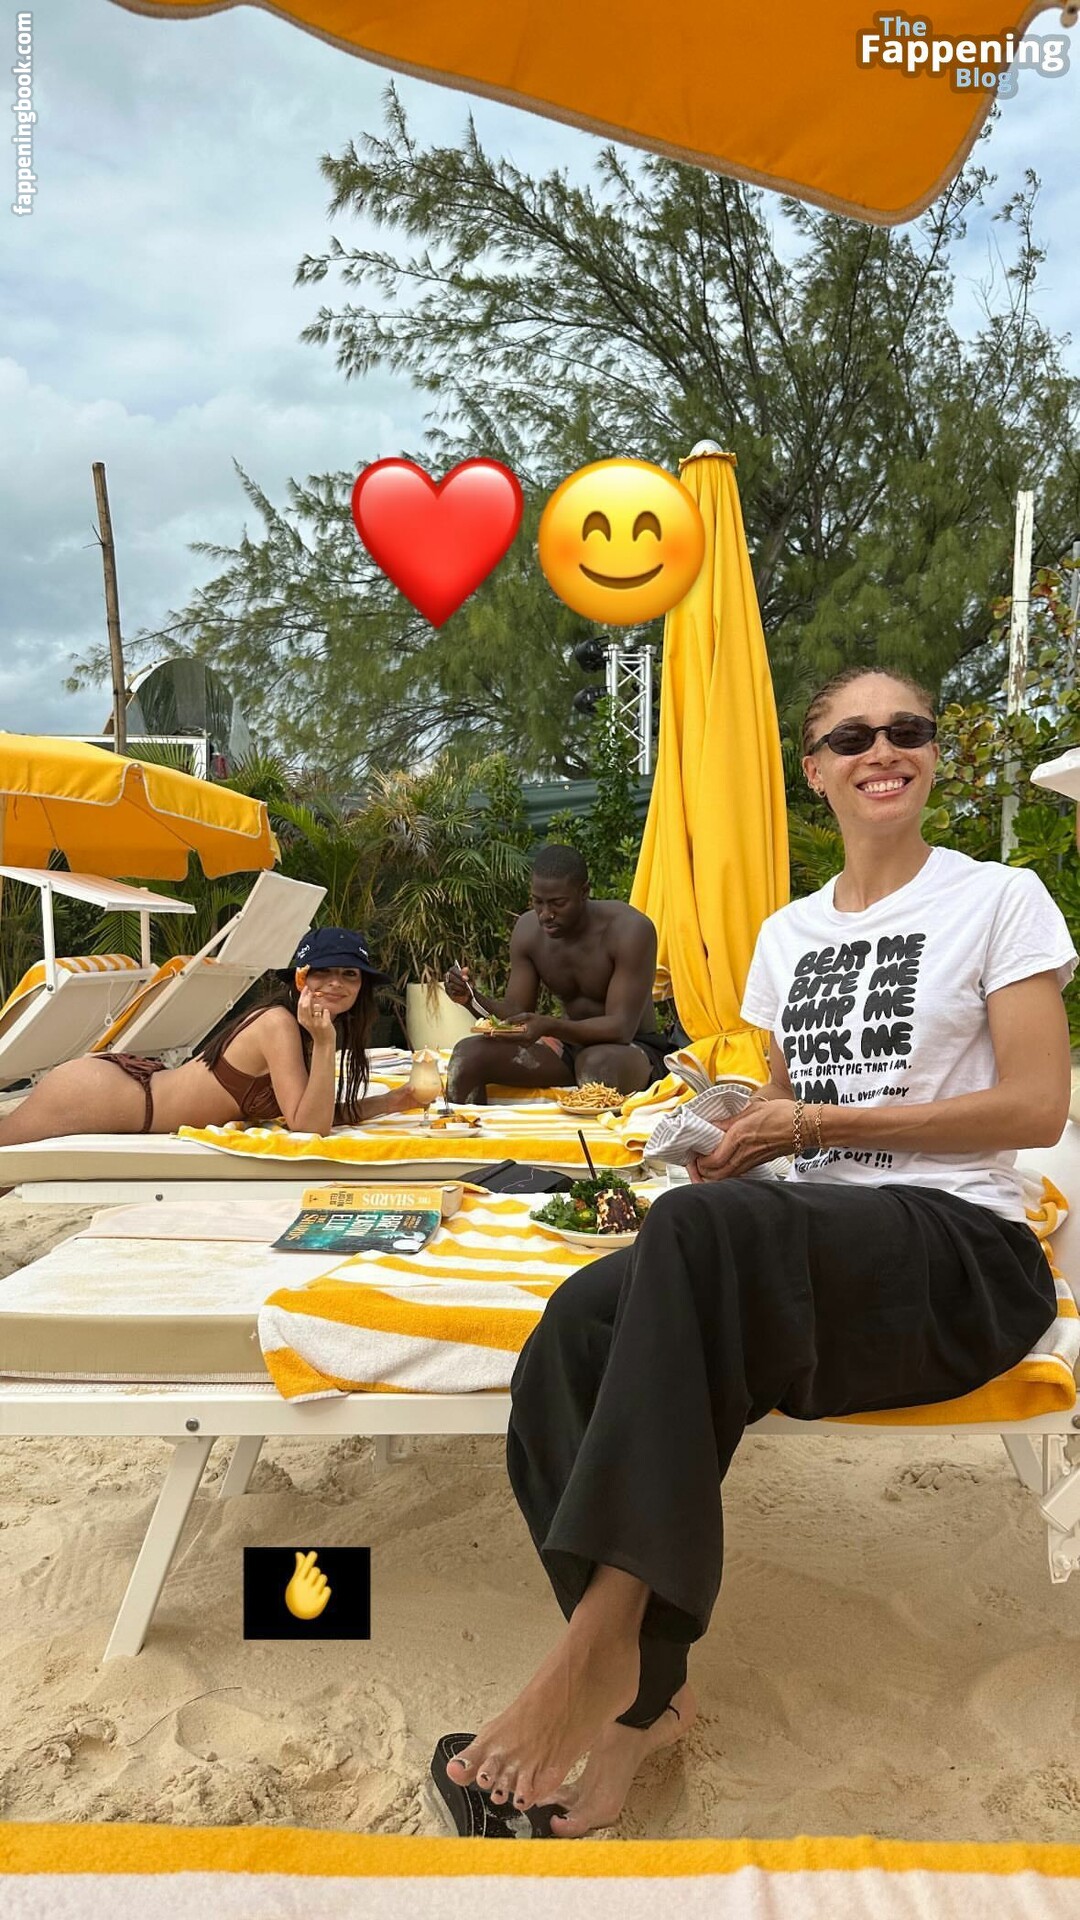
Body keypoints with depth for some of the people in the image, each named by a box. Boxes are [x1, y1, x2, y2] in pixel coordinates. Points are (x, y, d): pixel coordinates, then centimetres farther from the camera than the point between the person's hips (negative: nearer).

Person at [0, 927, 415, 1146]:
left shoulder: (303, 1028, 3)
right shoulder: (279, 1023, -23)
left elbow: (319, 1112, 7)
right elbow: (308, 1127, -26)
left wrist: (394, 1100, 0)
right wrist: (324, 1043, -35)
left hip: (139, 1081, 9)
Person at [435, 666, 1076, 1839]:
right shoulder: (786, 933, 18)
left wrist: (820, 1122, -11)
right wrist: (733, 1137, -1)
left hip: (961, 1255, -5)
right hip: (808, 1250, 5)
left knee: (697, 1227, -37)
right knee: (578, 1325, -26)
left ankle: (599, 1643, -27)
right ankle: (645, 1693, -14)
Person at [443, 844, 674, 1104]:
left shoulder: (630, 930, -21)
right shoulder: (528, 930, -4)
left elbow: (621, 1028, -26)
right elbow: (515, 1013, -1)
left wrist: (549, 1027, -42)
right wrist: (473, 999, -23)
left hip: (634, 1047, -5)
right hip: (568, 1045, 5)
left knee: (598, 1062, -40)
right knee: (468, 1053, -15)